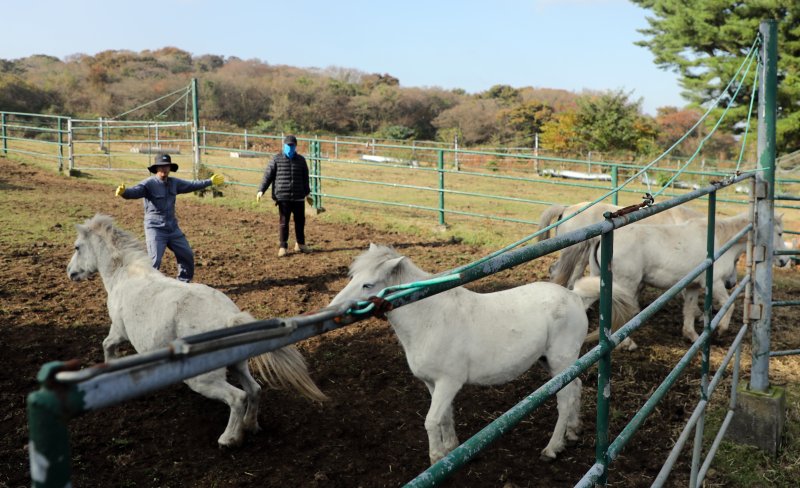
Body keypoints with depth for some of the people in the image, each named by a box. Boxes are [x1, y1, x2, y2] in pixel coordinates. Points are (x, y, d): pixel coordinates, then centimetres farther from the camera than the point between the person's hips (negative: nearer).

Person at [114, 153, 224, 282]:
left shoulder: (174, 183, 6)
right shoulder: (149, 183, -15)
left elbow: (191, 185, 20)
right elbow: (134, 191, -31)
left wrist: (210, 181, 27)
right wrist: (123, 192, -54)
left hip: (173, 228, 7)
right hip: (155, 229, -7)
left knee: (187, 255, 15)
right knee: (154, 261, -16)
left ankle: (183, 281, 35)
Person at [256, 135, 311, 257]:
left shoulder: (301, 160, 5)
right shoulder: (276, 159, -2)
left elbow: (305, 178, 15)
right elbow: (268, 175, -3)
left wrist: (307, 193, 21)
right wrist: (261, 190, -10)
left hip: (298, 197, 3)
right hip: (283, 197, -3)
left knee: (300, 221, 10)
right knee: (284, 222, 2)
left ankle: (300, 243, 28)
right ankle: (283, 246, 11)